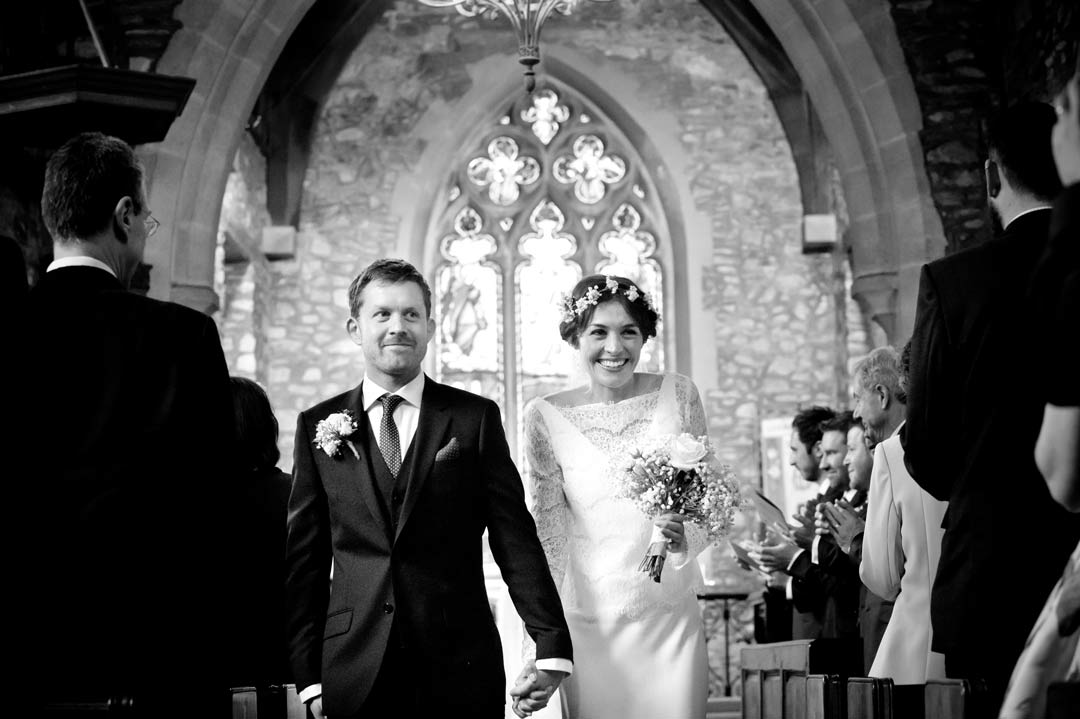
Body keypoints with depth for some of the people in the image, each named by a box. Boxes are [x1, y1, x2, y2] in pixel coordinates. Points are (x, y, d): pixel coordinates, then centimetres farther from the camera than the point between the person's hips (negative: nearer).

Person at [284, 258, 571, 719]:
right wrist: (309, 677, 0)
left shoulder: (475, 417, 3)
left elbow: (515, 538, 0)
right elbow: (304, 559, 6)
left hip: (461, 674, -1)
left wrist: (552, 647, -9)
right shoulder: (319, 425, 6)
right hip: (355, 676, 1)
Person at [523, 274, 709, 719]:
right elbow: (547, 530, 1)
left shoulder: (677, 395, -1)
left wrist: (683, 538, -17)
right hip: (587, 623, -1)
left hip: (669, 618, 1)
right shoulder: (547, 416, -3)